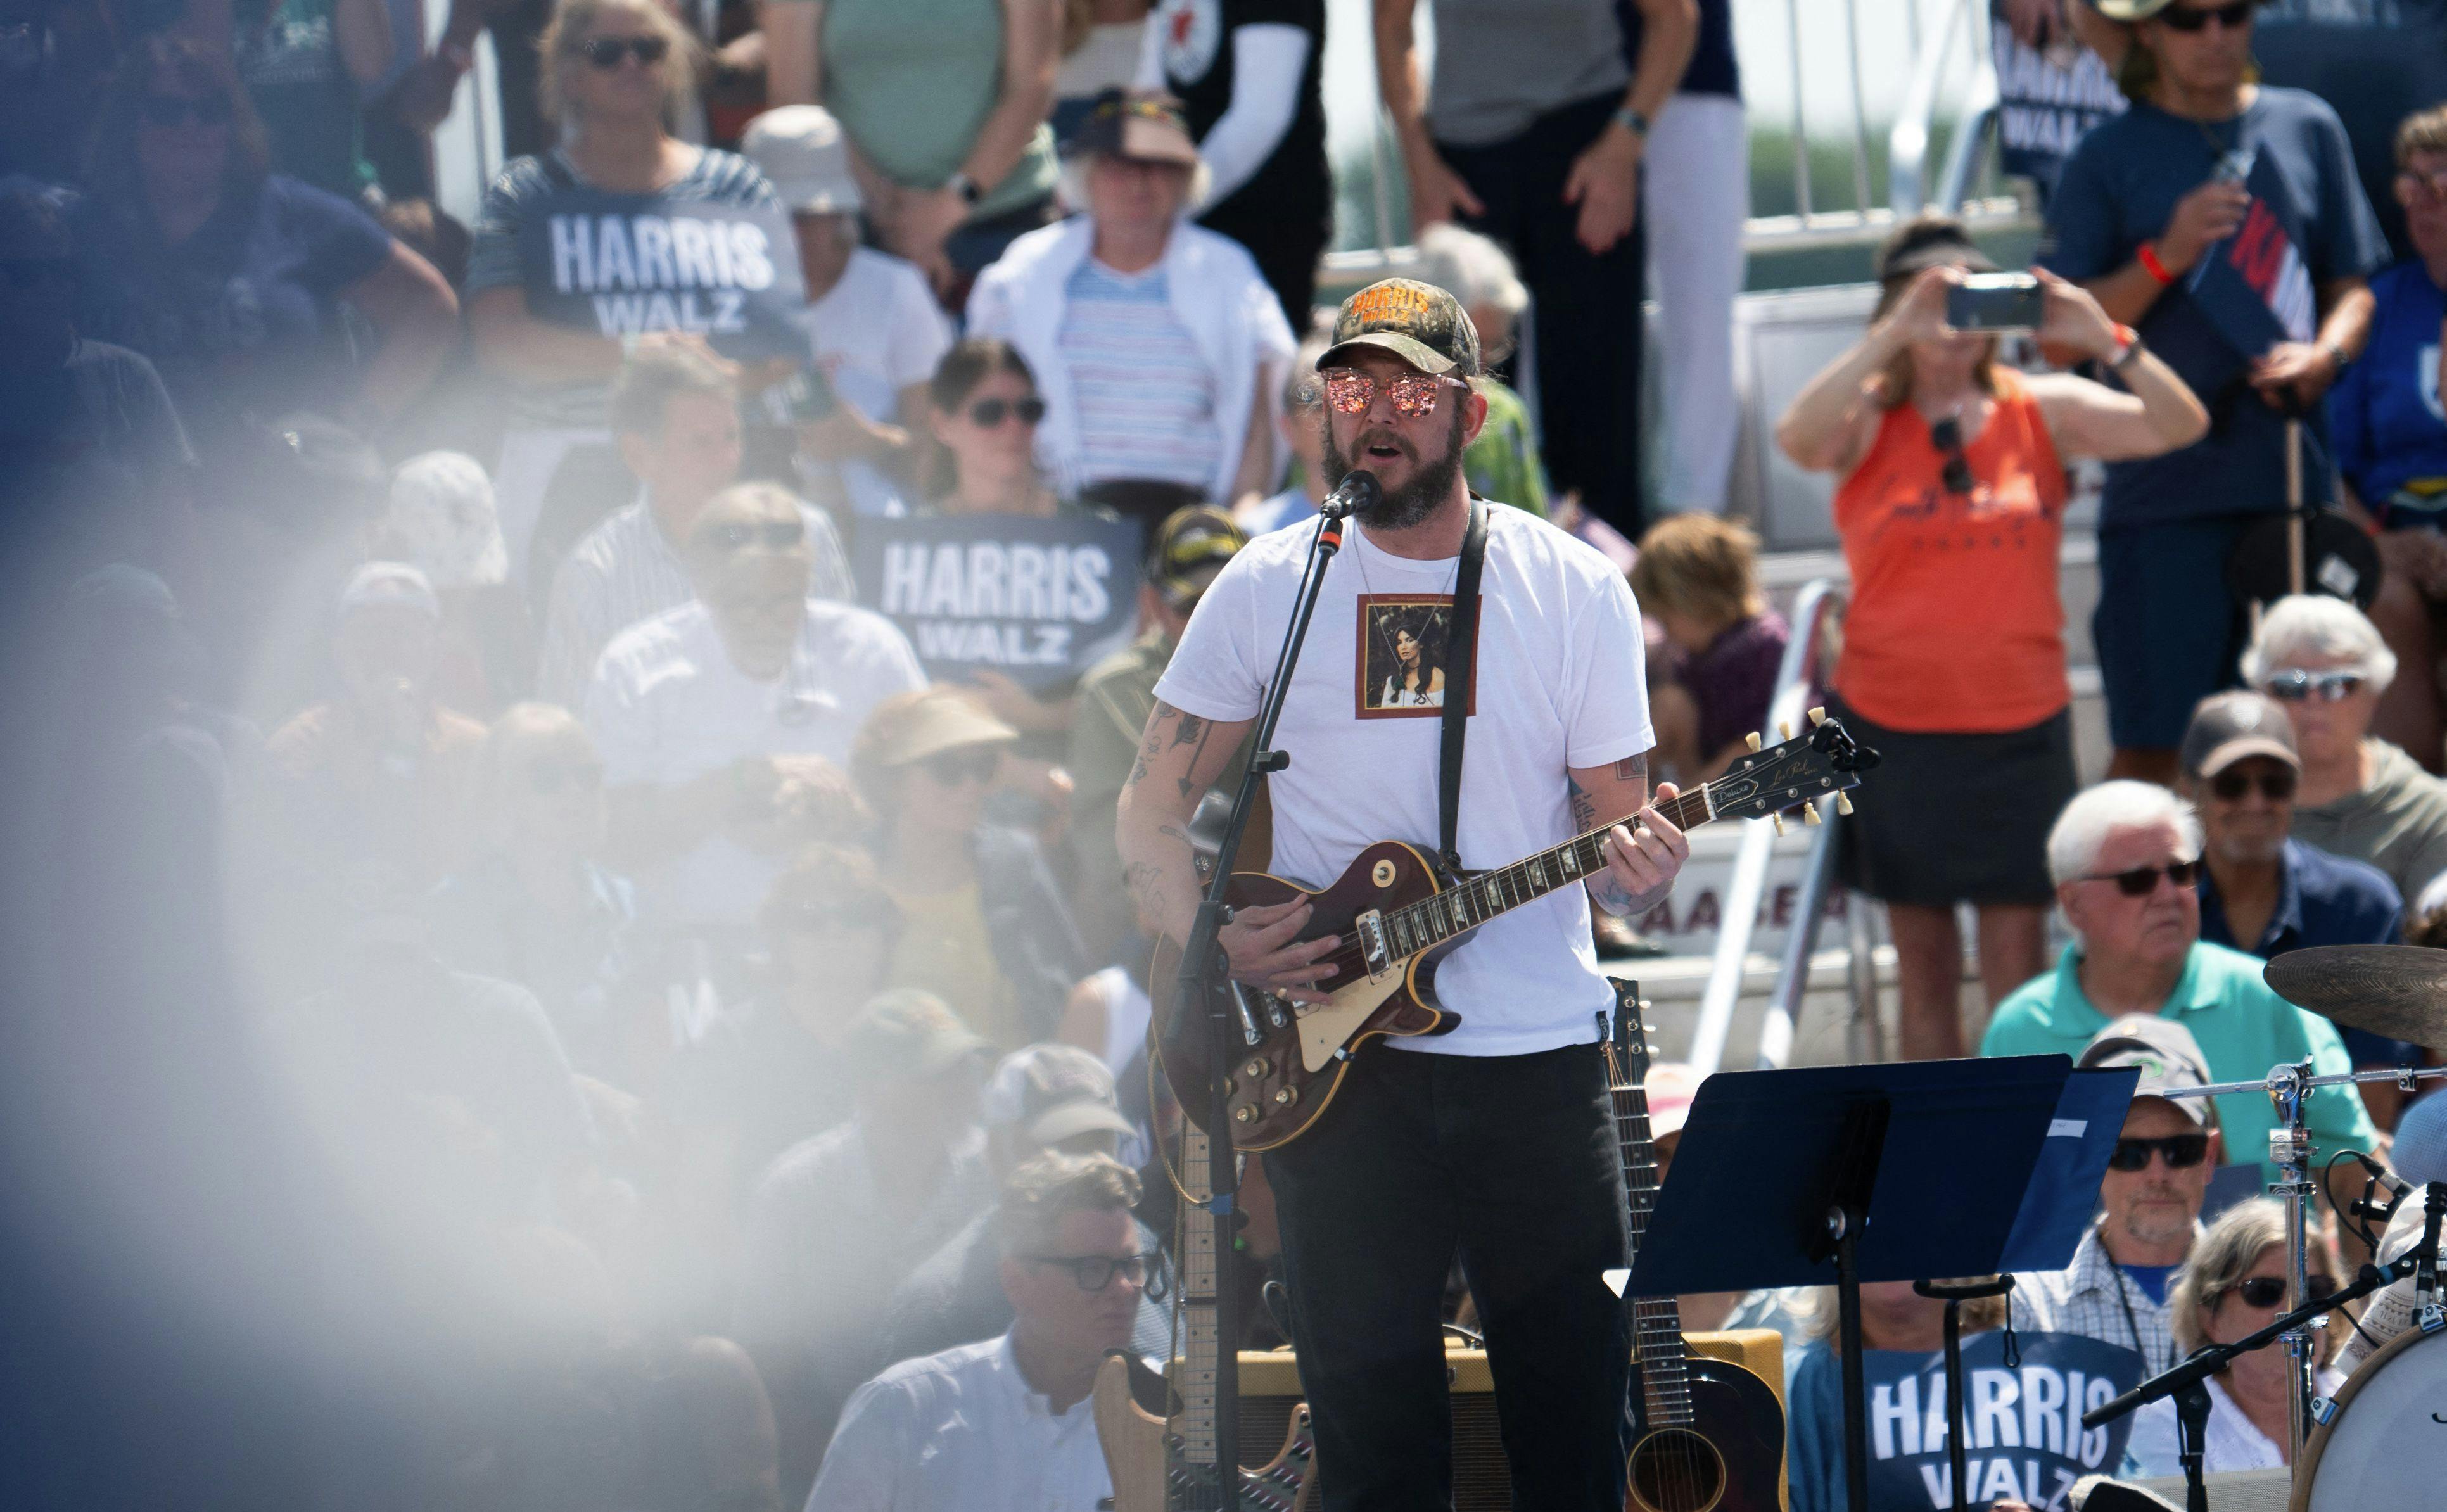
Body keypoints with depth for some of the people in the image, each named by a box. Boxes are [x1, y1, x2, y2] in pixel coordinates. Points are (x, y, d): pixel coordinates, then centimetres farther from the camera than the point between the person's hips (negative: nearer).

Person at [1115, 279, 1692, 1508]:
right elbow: (1150, 816, 7)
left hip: (1539, 1060, 0)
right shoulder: (1267, 591, 4)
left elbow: (1616, 832, 6)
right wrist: (1216, 940, -11)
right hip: (1339, 1062, 0)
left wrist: (1640, 874, -18)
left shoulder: (1573, 593, 3)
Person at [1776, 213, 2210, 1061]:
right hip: (1892, 726, 0)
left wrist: (2103, 339, -21)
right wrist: (1896, 336, -29)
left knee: (2016, 971, -1)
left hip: (2021, 726, 0)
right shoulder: (1867, 422, -1)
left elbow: (2179, 427, -6)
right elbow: (1798, 439, -23)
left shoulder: (2041, 411, 3)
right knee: (1924, 968, 6)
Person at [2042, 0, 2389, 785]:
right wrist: (2166, 257, -14)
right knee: (2153, 748, -8)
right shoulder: (2108, 157, 3)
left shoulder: (2307, 128, 12)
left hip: (2291, 480, 3)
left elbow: (2352, 286, 18)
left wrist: (2324, 353, -4)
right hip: (2165, 484, -3)